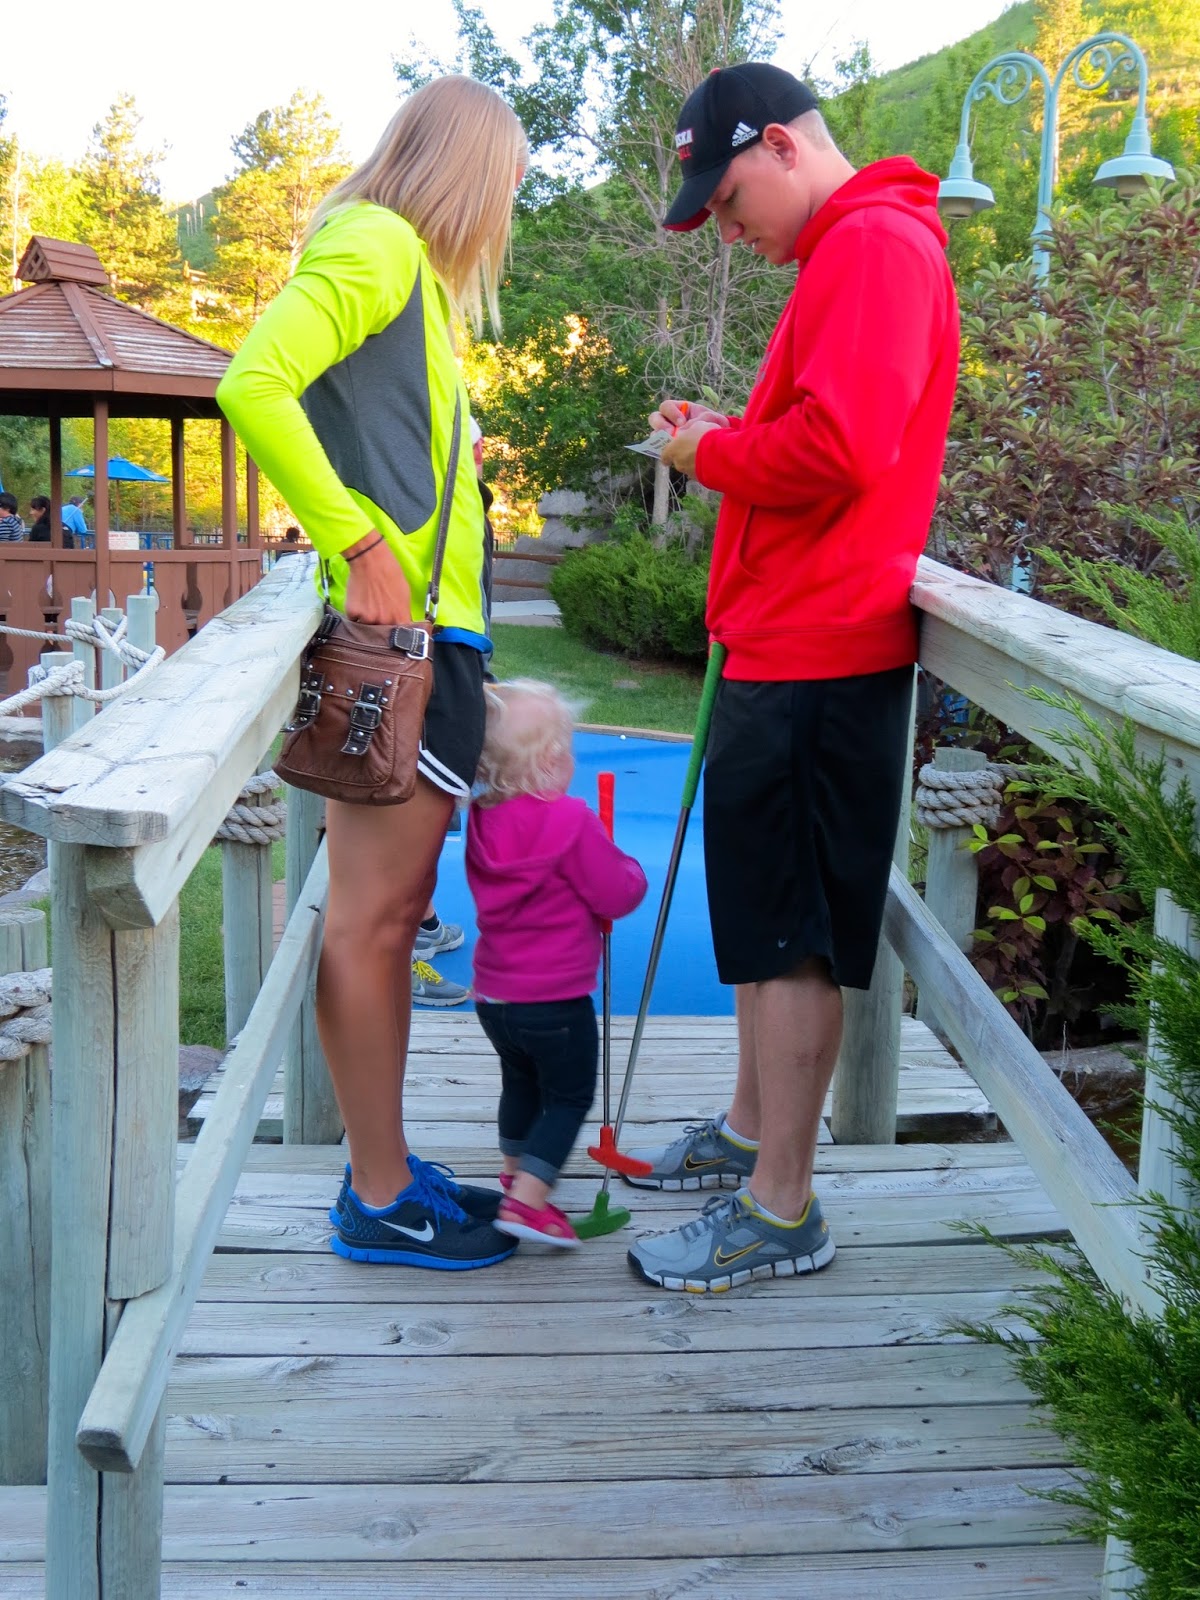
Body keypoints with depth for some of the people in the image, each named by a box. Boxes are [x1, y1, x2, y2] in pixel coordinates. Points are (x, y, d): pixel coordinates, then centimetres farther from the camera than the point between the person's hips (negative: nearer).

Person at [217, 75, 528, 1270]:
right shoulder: (377, 244, -7)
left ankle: (386, 1169, 23)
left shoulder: (410, 268, 22)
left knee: (391, 909, 13)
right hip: (402, 632, -10)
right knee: (371, 914, -3)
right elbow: (253, 384, -21)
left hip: (427, 633, 10)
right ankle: (378, 1200, 6)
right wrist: (360, 545, -22)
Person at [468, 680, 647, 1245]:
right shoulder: (570, 821, -20)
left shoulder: (481, 819, 2)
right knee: (568, 1097, 6)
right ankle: (526, 1201, -3)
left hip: (493, 992, 7)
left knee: (520, 1085, 25)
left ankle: (515, 1176, 39)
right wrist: (630, 870, 7)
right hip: (556, 1000, -7)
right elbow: (615, 896, -15)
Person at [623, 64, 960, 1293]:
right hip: (788, 650, 11)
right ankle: (750, 1133, 31)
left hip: (821, 661, -11)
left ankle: (780, 1213, 4)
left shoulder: (877, 245, -12)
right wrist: (724, 441, 8)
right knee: (763, 914, 18)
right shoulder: (846, 253, 22)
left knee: (791, 933, -5)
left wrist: (708, 453, -9)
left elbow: (838, 449, -25)